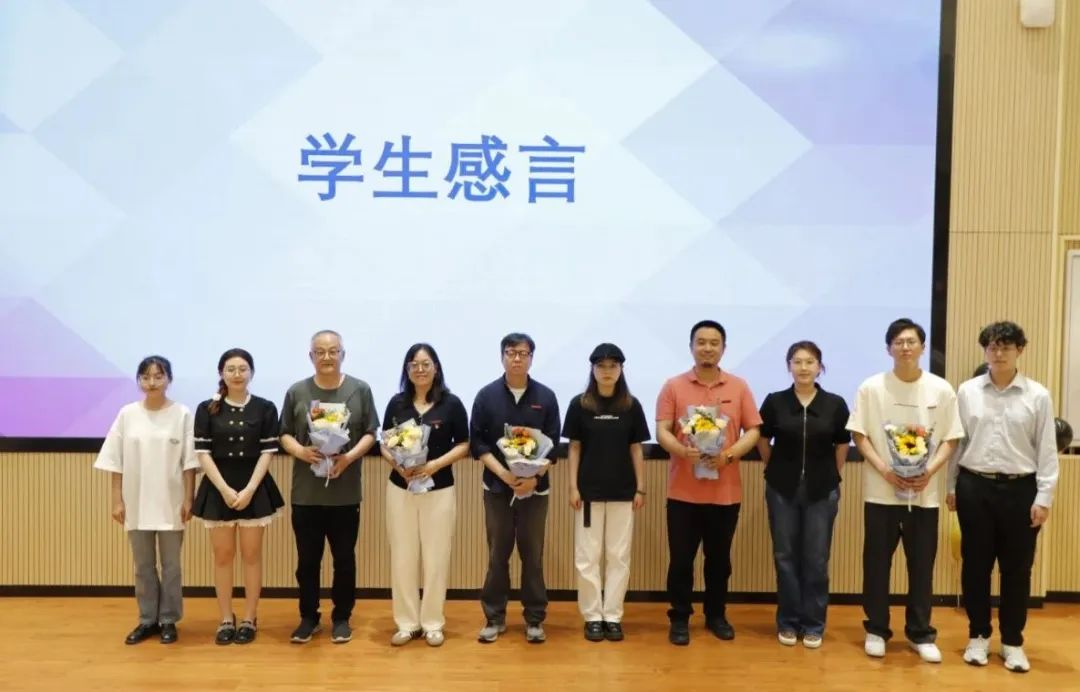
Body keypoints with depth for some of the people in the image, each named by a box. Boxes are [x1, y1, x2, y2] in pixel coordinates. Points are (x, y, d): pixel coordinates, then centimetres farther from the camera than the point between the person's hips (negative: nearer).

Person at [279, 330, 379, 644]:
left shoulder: (360, 390, 1)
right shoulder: (297, 392, 3)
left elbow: (370, 433, 2)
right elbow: (285, 434, 7)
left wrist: (350, 456, -15)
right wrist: (301, 451, -14)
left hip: (345, 492, -1)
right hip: (306, 493, 1)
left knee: (344, 558, 9)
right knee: (307, 559, 9)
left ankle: (342, 618, 23)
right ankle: (309, 617, 24)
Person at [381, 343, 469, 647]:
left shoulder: (451, 403, -3)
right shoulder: (397, 403, 4)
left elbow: (464, 445, -1)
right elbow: (385, 444, 8)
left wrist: (436, 464, -15)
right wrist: (397, 464, -12)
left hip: (439, 490, -2)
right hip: (400, 488, 2)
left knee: (436, 557, 3)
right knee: (402, 557, 5)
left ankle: (432, 623, 15)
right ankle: (407, 623, 16)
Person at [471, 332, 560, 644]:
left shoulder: (546, 397, 0)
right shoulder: (487, 395, 0)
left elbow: (553, 445, 0)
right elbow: (477, 443, -2)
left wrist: (534, 477, -14)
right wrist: (502, 472, -15)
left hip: (535, 488, 0)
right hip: (497, 487, 0)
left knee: (533, 555, 6)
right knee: (497, 555, 7)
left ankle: (535, 619, 16)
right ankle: (494, 617, 18)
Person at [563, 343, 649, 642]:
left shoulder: (631, 406, 2)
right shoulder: (579, 404, -1)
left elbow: (636, 449, 5)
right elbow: (574, 448, 1)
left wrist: (640, 488, 2)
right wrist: (573, 487, -4)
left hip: (622, 491, 1)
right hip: (589, 490, -1)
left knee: (619, 556, 5)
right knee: (587, 556, 3)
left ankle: (613, 616, 15)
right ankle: (593, 616, 14)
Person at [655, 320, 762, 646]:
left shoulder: (739, 387, 5)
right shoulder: (673, 386, 0)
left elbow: (753, 431, 3)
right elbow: (662, 431, -4)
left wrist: (729, 454, -15)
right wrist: (682, 451, -24)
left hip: (726, 492, 2)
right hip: (683, 491, -1)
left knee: (719, 558, 13)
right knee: (681, 558, 4)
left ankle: (716, 615, 28)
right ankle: (679, 619, 17)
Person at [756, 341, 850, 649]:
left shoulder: (835, 404, -3)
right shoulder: (775, 401, -3)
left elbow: (842, 446, 6)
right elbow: (762, 440, 8)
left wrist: (830, 476, 6)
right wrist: (777, 470, 8)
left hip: (822, 491, 0)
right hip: (782, 490, 0)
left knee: (816, 559, 5)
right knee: (785, 557, 7)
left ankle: (813, 624, 18)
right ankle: (788, 622, 19)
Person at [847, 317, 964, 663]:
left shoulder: (941, 390, 1)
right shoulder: (871, 388, -3)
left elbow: (950, 439, 4)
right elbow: (859, 435, -2)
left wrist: (929, 470, -13)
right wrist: (885, 470, -14)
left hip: (925, 493, 1)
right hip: (881, 491, -1)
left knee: (922, 566, 8)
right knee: (877, 564, 7)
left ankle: (921, 634, 21)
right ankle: (876, 630, 21)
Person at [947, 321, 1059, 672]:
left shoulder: (1038, 396, -2)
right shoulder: (967, 391, 2)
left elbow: (1047, 450, -1)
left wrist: (1044, 497, -5)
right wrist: (951, 486, 7)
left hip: (1019, 488, -1)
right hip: (974, 486, 1)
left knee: (1017, 568, 8)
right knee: (975, 565, 8)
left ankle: (1012, 642, 22)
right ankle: (978, 635, 24)